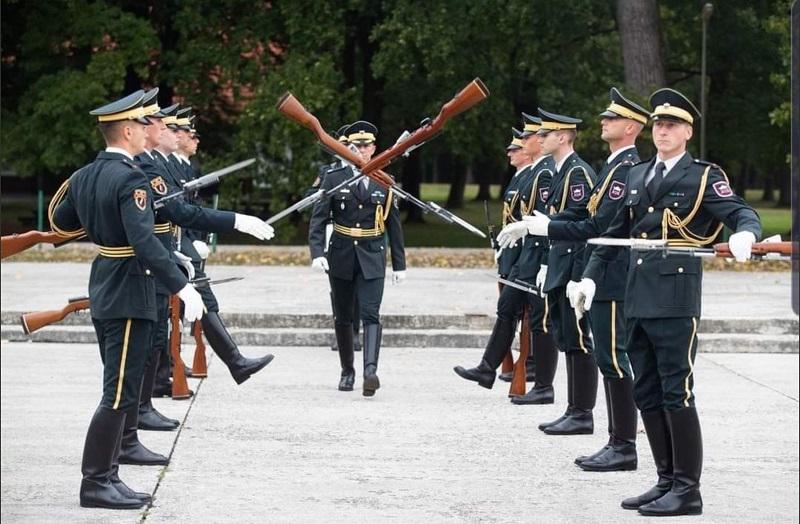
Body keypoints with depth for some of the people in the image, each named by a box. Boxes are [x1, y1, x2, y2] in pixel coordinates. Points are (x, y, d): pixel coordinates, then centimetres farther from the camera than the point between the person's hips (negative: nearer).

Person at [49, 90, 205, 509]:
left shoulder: (85, 176, 8)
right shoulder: (130, 180, -19)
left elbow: (59, 222, 22)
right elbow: (145, 243, -28)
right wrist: (182, 287, -30)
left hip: (103, 291, 9)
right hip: (129, 297, -9)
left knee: (118, 392, 15)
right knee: (119, 395, -4)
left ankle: (106, 477, 18)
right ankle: (96, 483, -2)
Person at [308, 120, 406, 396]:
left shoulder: (384, 182, 5)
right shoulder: (334, 178, 1)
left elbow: (394, 225, 9)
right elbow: (318, 218, -4)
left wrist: (399, 264, 8)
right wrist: (317, 253, -18)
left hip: (372, 258, -1)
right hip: (341, 256, 1)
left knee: (370, 315, -15)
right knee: (343, 317, 9)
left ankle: (370, 371, -28)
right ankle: (347, 371, 22)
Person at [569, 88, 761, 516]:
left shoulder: (704, 176, 1)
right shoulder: (636, 175, 19)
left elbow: (742, 213, -9)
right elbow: (616, 234, 24)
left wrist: (744, 234, -32)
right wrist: (590, 276, 16)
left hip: (675, 298, -7)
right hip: (637, 298, 7)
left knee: (676, 393, -7)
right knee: (646, 393, 8)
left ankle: (687, 489, -2)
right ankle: (667, 481, 16)